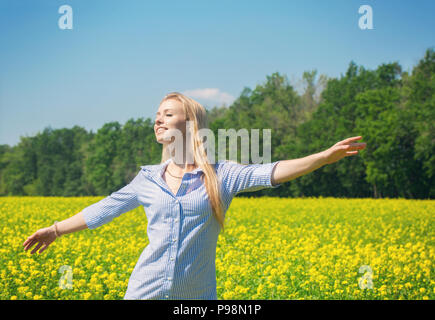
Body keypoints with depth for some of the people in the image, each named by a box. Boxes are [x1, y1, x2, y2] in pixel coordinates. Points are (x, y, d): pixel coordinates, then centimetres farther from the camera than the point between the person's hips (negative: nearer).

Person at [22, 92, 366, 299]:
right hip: (145, 291, 2)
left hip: (196, 296, -2)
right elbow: (105, 209, 18)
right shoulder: (148, 178, 8)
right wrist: (56, 229, 23)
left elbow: (271, 172, -12)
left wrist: (325, 156, -24)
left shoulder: (222, 175, -1)